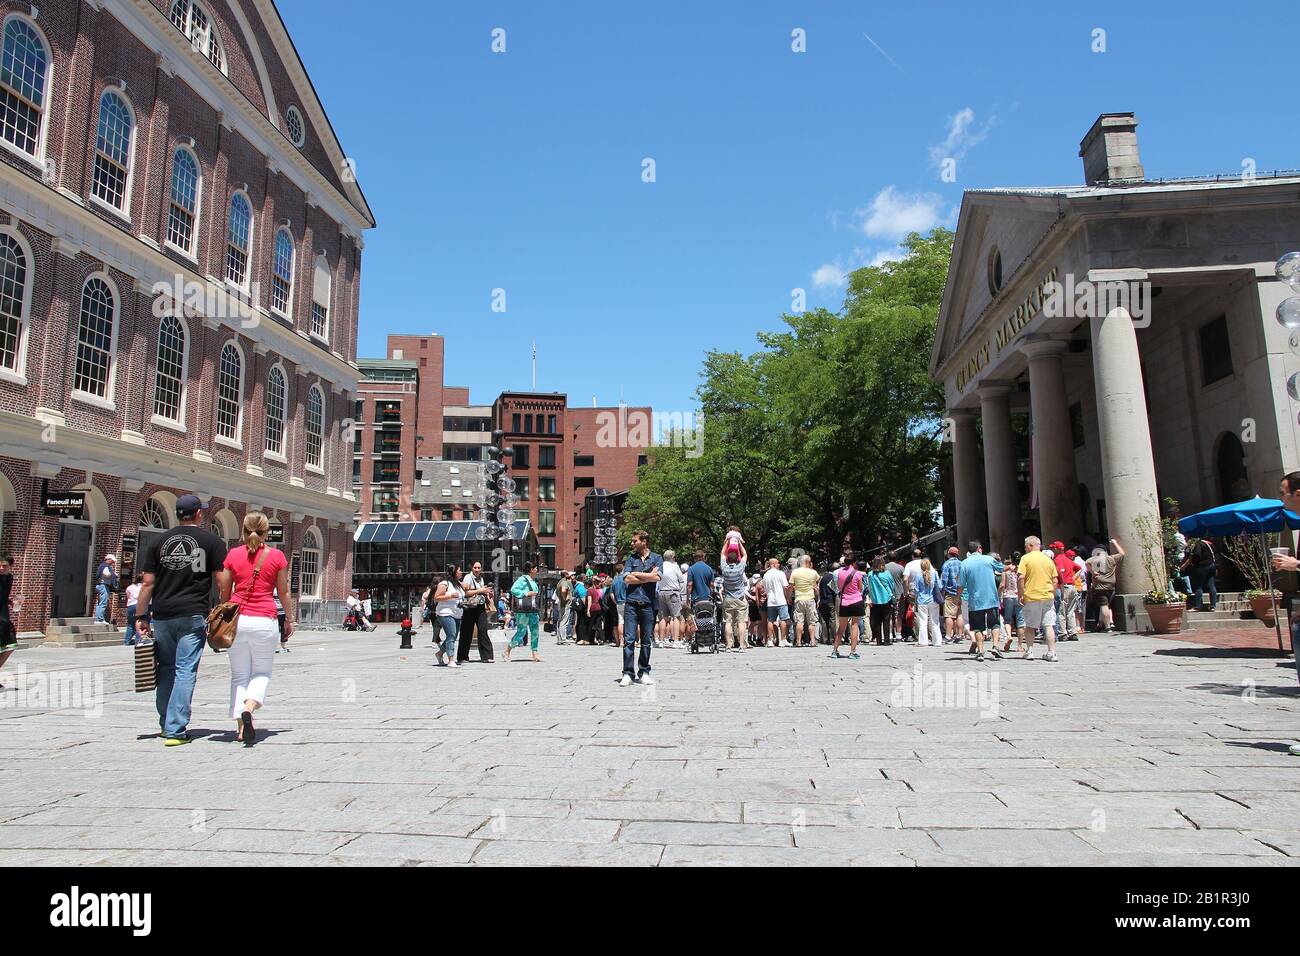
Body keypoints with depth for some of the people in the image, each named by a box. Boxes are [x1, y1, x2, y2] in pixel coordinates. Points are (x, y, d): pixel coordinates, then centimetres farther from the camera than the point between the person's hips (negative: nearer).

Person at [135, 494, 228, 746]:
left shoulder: (160, 541, 10)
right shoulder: (212, 541, 1)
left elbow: (148, 583, 7)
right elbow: (222, 581, -4)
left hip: (162, 615, 3)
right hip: (194, 615, -3)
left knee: (166, 669, 16)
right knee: (185, 671, -2)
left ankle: (166, 724, 26)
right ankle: (175, 730, -5)